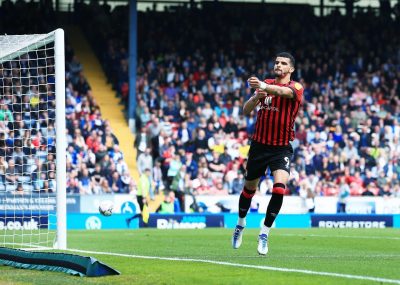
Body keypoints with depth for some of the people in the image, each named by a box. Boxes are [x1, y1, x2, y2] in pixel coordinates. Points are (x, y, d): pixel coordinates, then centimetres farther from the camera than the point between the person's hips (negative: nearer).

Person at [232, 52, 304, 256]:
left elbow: (283, 91, -32)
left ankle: (264, 233, -12)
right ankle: (240, 224, 41)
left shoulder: (295, 87, -7)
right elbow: (246, 111, 4)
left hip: (282, 148, -4)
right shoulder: (265, 85, 8)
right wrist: (256, 96, -18)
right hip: (259, 145, 4)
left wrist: (264, 87, -53)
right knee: (249, 188, 14)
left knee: (279, 187, -23)